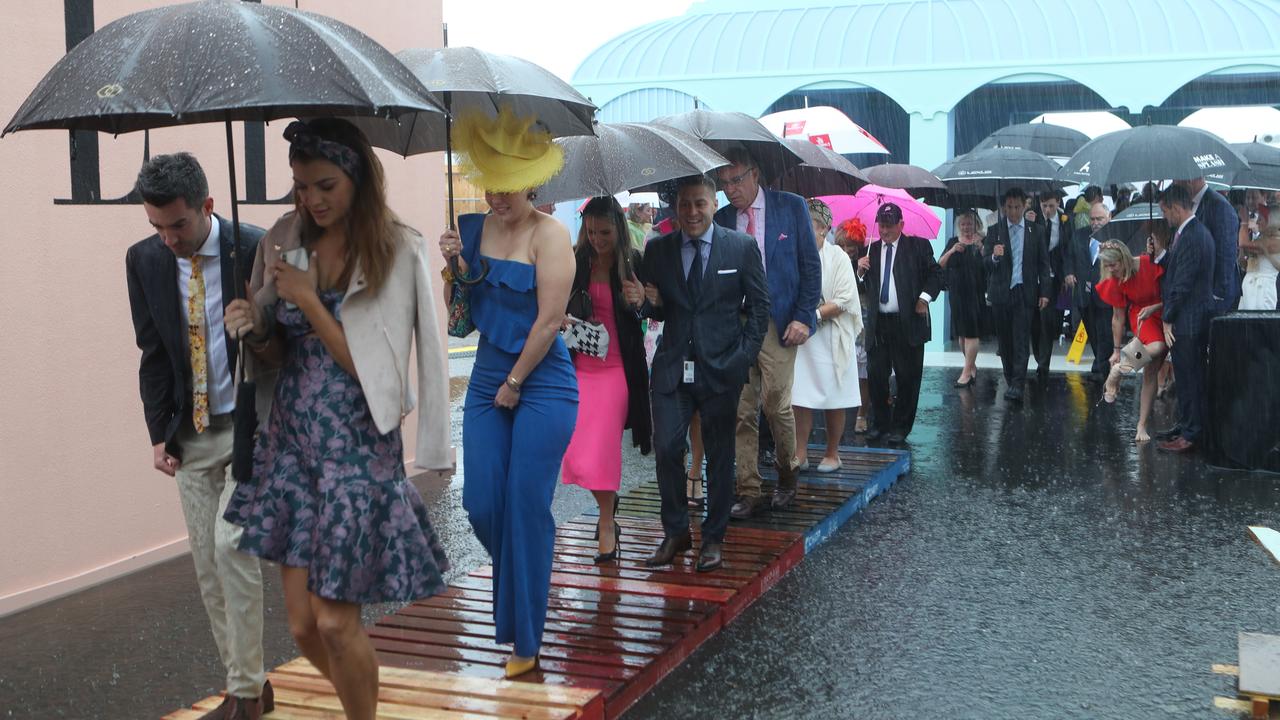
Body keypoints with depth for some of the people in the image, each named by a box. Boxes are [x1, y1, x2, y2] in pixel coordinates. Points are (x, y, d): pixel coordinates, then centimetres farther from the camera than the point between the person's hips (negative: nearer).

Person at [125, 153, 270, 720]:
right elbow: (152, 351, 8)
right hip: (190, 434, 5)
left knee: (231, 545, -14)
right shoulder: (144, 260, 1)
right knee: (207, 562, 6)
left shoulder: (257, 250, -13)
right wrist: (159, 433, 3)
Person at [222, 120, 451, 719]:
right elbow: (277, 355, 12)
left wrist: (307, 298, -15)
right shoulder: (285, 241, 4)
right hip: (291, 439, 5)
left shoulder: (396, 252, -9)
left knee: (335, 621, -4)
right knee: (302, 624, 7)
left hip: (358, 445, -4)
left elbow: (370, 366, -12)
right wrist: (254, 330, -9)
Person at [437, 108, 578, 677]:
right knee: (481, 505, 3)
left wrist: (515, 382, -8)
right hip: (486, 380, 5)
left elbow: (549, 320, -14)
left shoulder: (549, 234, -11)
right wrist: (453, 264, -7)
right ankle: (522, 579, 34)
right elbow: (463, 309, 11)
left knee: (526, 508, -3)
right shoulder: (474, 227, 6)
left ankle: (525, 640, 10)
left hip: (543, 384, -5)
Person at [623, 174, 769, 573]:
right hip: (672, 367, 2)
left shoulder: (742, 247, -2)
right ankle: (675, 532, 16)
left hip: (721, 368, -2)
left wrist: (745, 357, -6)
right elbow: (659, 311, 10)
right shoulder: (658, 249, 4)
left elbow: (760, 305, 2)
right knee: (666, 448, -3)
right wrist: (642, 301, -14)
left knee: (719, 454, 7)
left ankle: (713, 538, 21)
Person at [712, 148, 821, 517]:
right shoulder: (721, 218, 9)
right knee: (742, 413, 0)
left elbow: (810, 266, 2)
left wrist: (803, 317, -7)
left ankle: (786, 475, 21)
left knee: (776, 405, -4)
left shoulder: (791, 207, 2)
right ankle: (749, 492, 7)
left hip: (777, 324, -2)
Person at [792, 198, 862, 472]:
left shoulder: (837, 257, -4)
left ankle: (832, 454, 17)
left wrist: (814, 314, -18)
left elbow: (844, 300, -10)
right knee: (801, 397, -1)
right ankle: (800, 454, 5)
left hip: (830, 337, -2)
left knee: (833, 399, 5)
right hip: (799, 337, 2)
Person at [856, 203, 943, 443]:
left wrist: (924, 297, -9)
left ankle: (900, 427, 13)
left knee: (907, 377, 2)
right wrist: (860, 270, -6)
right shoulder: (871, 250, 13)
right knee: (875, 376, 4)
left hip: (908, 323, -3)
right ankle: (880, 424, 18)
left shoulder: (918, 246, 4)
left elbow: (936, 274, 3)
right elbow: (863, 285, 13)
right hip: (878, 323, 3)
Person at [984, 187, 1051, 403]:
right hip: (1001, 293, 1)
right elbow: (986, 264, 1)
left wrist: (1044, 292, -1)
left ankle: (1017, 385, -13)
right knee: (1005, 340, 7)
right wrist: (994, 257, -22)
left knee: (1021, 340, -9)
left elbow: (1043, 264, 6)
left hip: (1025, 292, -1)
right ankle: (1010, 380, 19)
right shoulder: (994, 231, 5)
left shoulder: (1036, 231, 6)